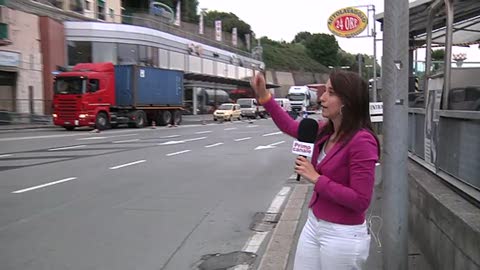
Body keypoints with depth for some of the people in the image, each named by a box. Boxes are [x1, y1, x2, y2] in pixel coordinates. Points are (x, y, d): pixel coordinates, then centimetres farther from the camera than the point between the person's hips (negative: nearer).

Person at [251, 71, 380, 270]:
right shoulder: (326, 131, 1)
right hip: (313, 224, 7)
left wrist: (316, 178, -21)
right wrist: (263, 95, 11)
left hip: (343, 235, -7)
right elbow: (290, 126, 19)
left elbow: (361, 201, -24)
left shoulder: (362, 141, -22)